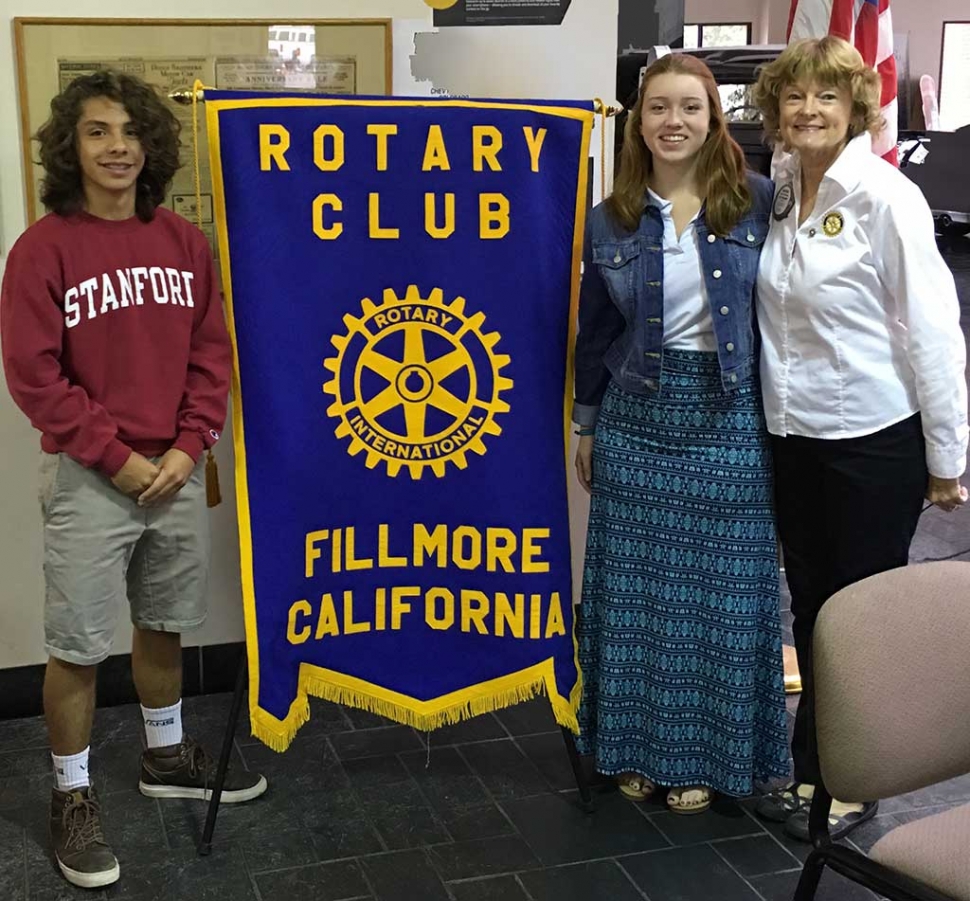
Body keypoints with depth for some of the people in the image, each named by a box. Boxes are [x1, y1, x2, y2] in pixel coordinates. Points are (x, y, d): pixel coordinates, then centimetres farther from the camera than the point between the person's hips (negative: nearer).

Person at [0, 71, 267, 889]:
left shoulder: (184, 242, 4)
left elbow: (211, 351, 5)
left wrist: (188, 446, -7)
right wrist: (117, 458, -14)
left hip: (177, 473, 5)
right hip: (89, 479, -4)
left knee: (165, 626, 19)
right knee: (77, 645, 4)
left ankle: (166, 756, 38)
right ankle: (73, 797, 21)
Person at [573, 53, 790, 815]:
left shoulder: (758, 200, -2)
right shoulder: (612, 220, 2)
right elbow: (594, 331, 9)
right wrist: (587, 426, 12)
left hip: (730, 421, -1)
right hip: (637, 420, 2)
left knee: (720, 592, 6)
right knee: (634, 588, 8)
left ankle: (702, 753, 23)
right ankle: (638, 745, 26)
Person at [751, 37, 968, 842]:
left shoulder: (885, 197, -14)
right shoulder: (779, 191, 4)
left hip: (874, 439, -6)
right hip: (796, 435, 6)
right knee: (809, 607, 15)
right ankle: (814, 769, 31)